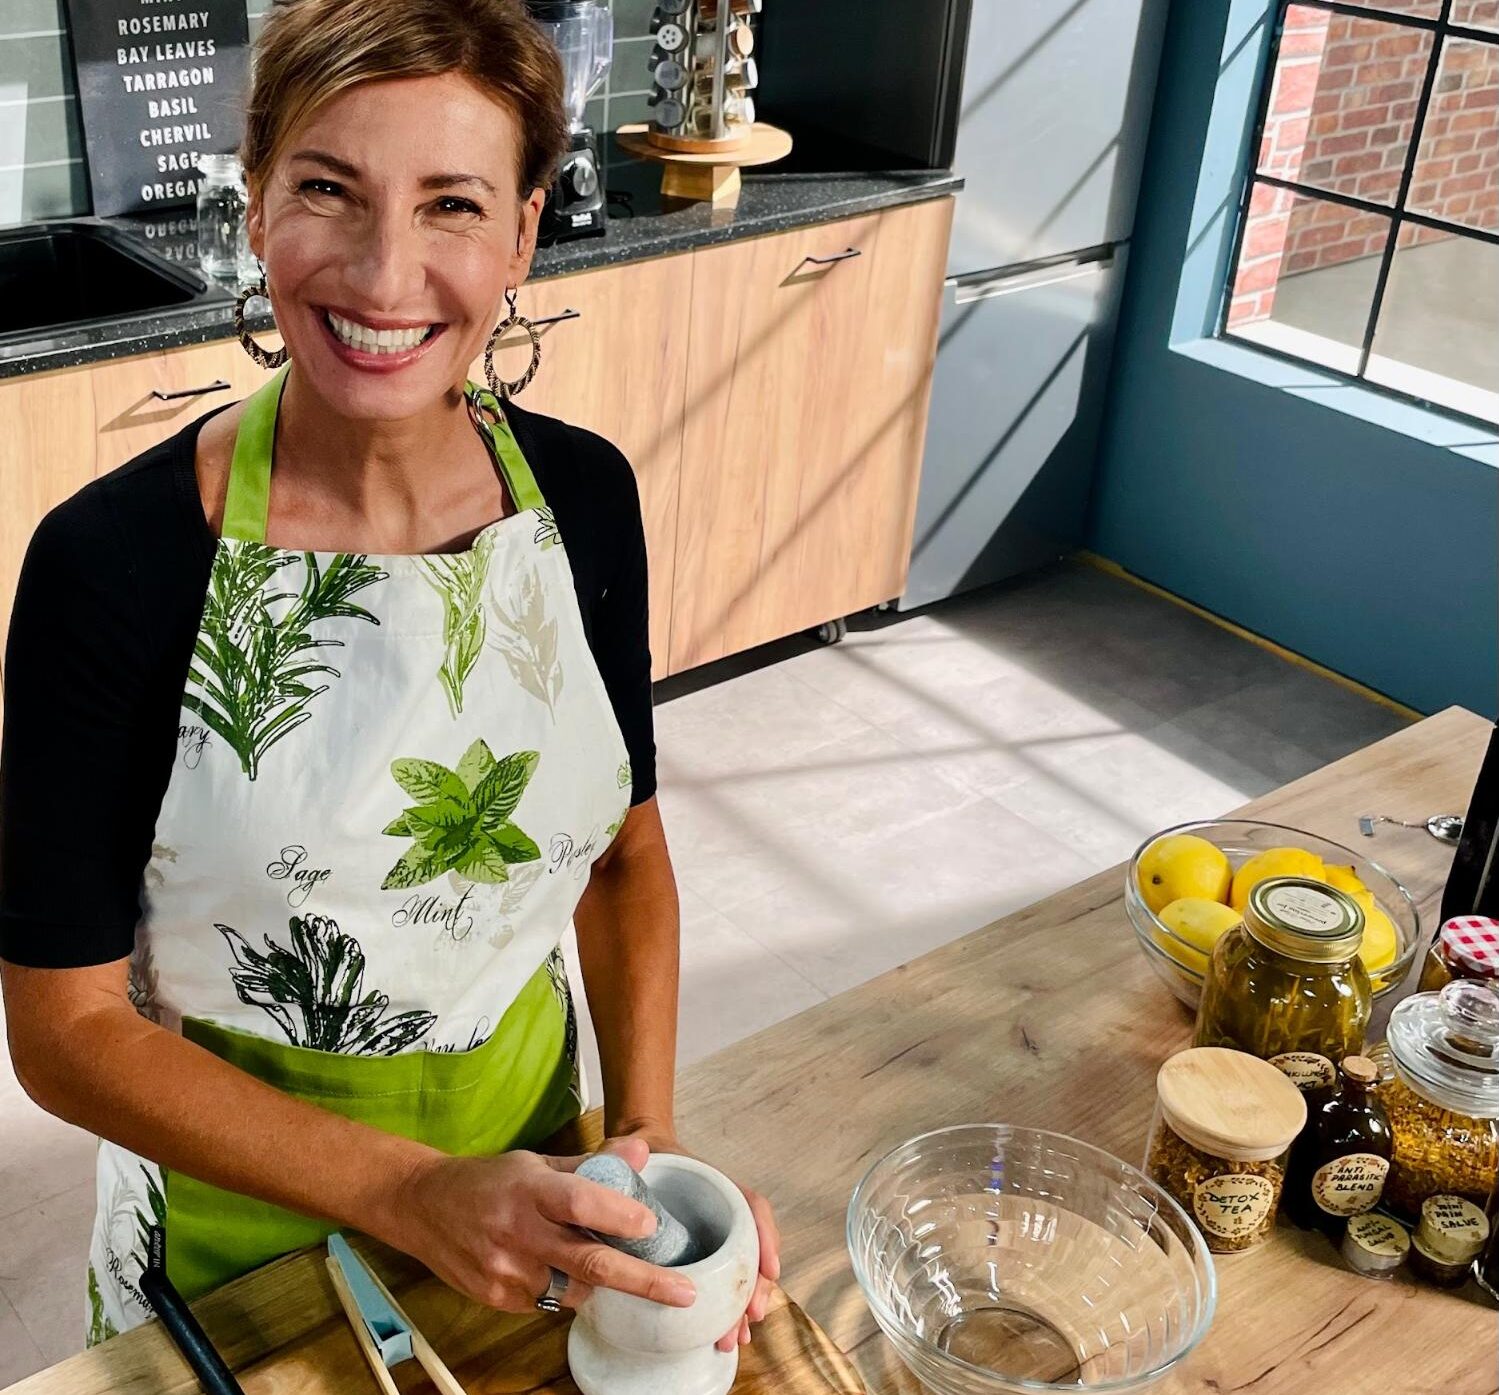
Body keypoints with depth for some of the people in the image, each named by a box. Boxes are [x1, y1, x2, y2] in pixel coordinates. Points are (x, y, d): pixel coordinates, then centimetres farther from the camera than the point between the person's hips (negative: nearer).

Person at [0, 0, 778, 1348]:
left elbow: (626, 848, 0)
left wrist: (649, 1137, -12)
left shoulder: (585, 495, -12)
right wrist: (410, 1192, -27)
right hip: (233, 1204, -3)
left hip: (530, 1124, 3)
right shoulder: (114, 559, -24)